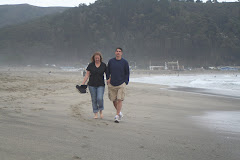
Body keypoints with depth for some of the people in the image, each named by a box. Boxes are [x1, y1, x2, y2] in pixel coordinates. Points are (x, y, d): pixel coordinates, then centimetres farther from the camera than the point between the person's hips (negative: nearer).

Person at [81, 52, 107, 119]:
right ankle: (96, 114, 15)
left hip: (101, 85, -1)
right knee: (94, 99, 4)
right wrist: (83, 83, -3)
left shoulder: (104, 65, 1)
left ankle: (101, 111, 11)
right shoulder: (90, 65, 2)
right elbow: (87, 75, 3)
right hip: (92, 85, 1)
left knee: (100, 98, -14)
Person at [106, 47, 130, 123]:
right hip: (112, 84, 3)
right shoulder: (111, 61, 5)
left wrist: (126, 82, 1)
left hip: (121, 84, -3)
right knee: (114, 100, 7)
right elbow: (108, 71, 16)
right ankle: (119, 113, 28)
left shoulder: (125, 62, 0)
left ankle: (117, 116, -4)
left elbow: (127, 73, 6)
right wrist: (108, 79, 6)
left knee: (120, 100, -9)